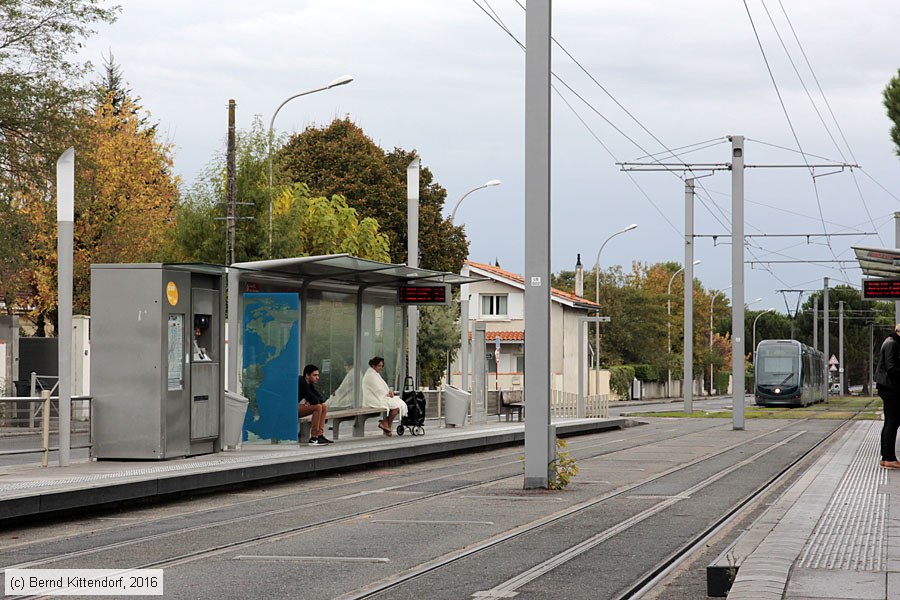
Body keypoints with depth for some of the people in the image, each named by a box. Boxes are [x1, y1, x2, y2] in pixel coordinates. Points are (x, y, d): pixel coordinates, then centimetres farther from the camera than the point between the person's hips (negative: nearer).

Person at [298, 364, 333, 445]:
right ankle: (313, 438, -25)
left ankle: (320, 435, -2)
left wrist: (310, 401, -10)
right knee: (317, 407, -25)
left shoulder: (309, 384, 11)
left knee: (324, 407, 5)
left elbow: (321, 398, 8)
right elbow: (314, 400, -24)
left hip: (297, 406, 10)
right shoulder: (301, 382, -19)